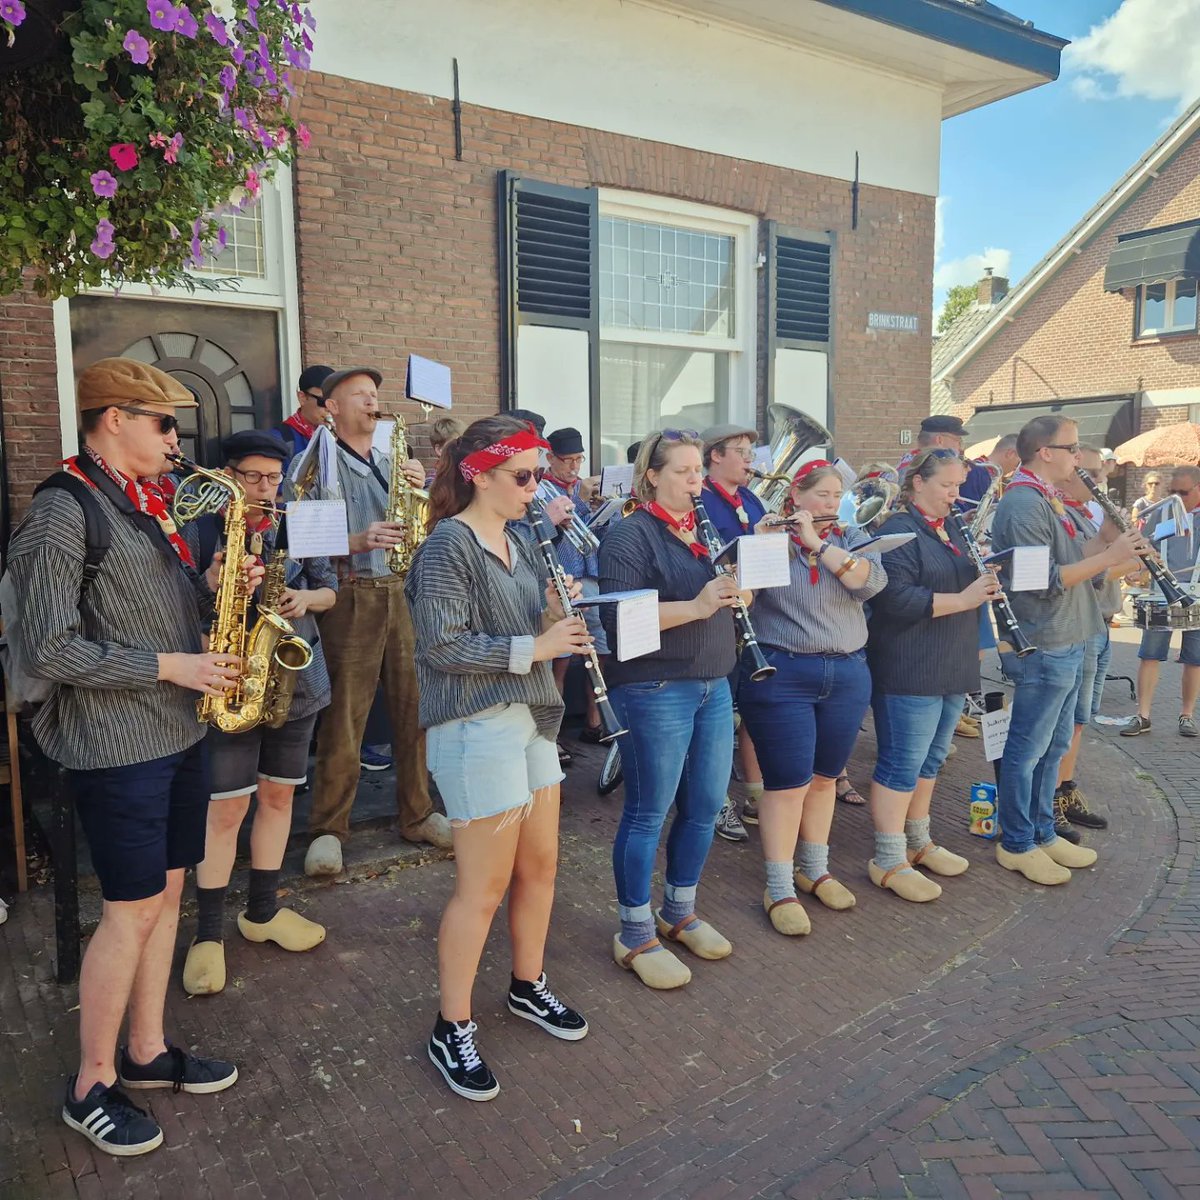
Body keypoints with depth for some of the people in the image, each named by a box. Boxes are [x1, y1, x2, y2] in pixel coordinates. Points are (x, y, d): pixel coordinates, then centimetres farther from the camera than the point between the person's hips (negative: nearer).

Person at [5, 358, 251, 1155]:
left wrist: (208, 587, 1)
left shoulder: (148, 506, 12)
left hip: (180, 733, 8)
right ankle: (92, 1087, 21)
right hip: (117, 746, -8)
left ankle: (148, 1050, 32)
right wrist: (170, 666, -17)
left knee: (166, 891, 15)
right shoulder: (64, 510, -15)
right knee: (132, 910, 1)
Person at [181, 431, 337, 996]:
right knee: (228, 803, -2)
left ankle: (262, 911, 28)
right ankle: (208, 932, 13)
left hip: (296, 681, 4)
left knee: (278, 795, 12)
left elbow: (330, 588, 11)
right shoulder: (200, 529, -6)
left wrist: (306, 598, -10)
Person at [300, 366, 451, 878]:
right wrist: (356, 542, -21)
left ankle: (417, 815, 21)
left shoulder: (391, 463, 17)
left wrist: (419, 489, -4)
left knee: (414, 710, 8)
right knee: (343, 719, -2)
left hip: (402, 593, 5)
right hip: (349, 597, -5)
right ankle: (328, 829, 11)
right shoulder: (315, 464, 1)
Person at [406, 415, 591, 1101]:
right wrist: (533, 648, -20)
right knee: (484, 887, 0)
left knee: (540, 866, 17)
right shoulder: (449, 546, -14)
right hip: (476, 727, -8)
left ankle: (529, 987, 38)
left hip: (530, 718, 9)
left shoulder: (519, 542, 11)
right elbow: (442, 646, -20)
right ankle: (452, 1030, 18)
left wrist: (559, 620, -3)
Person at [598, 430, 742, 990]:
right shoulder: (630, 536, -10)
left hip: (713, 687, 8)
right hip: (654, 692, -8)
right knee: (648, 814, 1)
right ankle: (635, 937, 16)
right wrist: (695, 607, -26)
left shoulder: (706, 530, 14)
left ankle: (679, 912, 33)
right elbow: (619, 618, -21)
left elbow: (730, 595, 21)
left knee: (705, 807, 14)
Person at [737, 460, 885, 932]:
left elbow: (871, 580, -12)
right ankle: (779, 889, 9)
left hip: (848, 676, 4)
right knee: (788, 783, -3)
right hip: (781, 676, -4)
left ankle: (815, 869, 32)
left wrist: (816, 542, -16)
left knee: (823, 778, 15)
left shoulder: (849, 538, 8)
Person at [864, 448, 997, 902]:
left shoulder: (950, 530, 16)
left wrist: (984, 576, 4)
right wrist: (963, 599, -24)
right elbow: (896, 599, -24)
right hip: (910, 673, -9)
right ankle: (889, 862, 6)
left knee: (930, 760, 17)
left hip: (951, 670, 9)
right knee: (902, 765, -3)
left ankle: (918, 842, 30)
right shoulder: (898, 531, -13)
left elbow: (966, 586, 27)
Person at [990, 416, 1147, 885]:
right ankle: (1015, 845, 14)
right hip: (1042, 649, -10)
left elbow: (1069, 560, 15)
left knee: (1052, 747, 17)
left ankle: (1043, 833, 30)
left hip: (1065, 646, 10)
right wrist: (1110, 555, -19)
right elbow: (1047, 580, -24)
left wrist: (1107, 538, 1)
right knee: (1026, 750, 2)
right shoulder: (1023, 505, -19)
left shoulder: (1046, 500, 14)